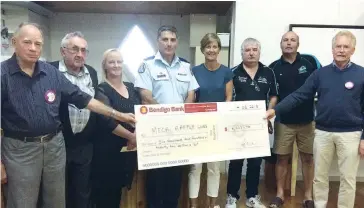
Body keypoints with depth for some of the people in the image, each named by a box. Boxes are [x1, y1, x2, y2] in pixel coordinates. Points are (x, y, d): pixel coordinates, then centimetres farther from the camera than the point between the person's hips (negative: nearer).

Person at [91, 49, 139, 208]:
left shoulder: (131, 87, 11)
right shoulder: (102, 90, -6)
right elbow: (106, 120, -19)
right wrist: (131, 136, -19)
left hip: (130, 148, 5)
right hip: (108, 149, -5)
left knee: (121, 187, 14)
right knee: (106, 190, 1)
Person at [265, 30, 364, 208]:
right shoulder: (320, 73, 3)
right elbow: (299, 95, -2)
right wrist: (275, 110, -12)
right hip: (322, 132, 2)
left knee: (348, 178, 9)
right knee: (320, 176, 13)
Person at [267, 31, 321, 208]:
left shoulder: (309, 63, -1)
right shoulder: (274, 67, 1)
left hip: (307, 120, 0)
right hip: (283, 121, 0)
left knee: (307, 158, 9)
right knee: (282, 158, 7)